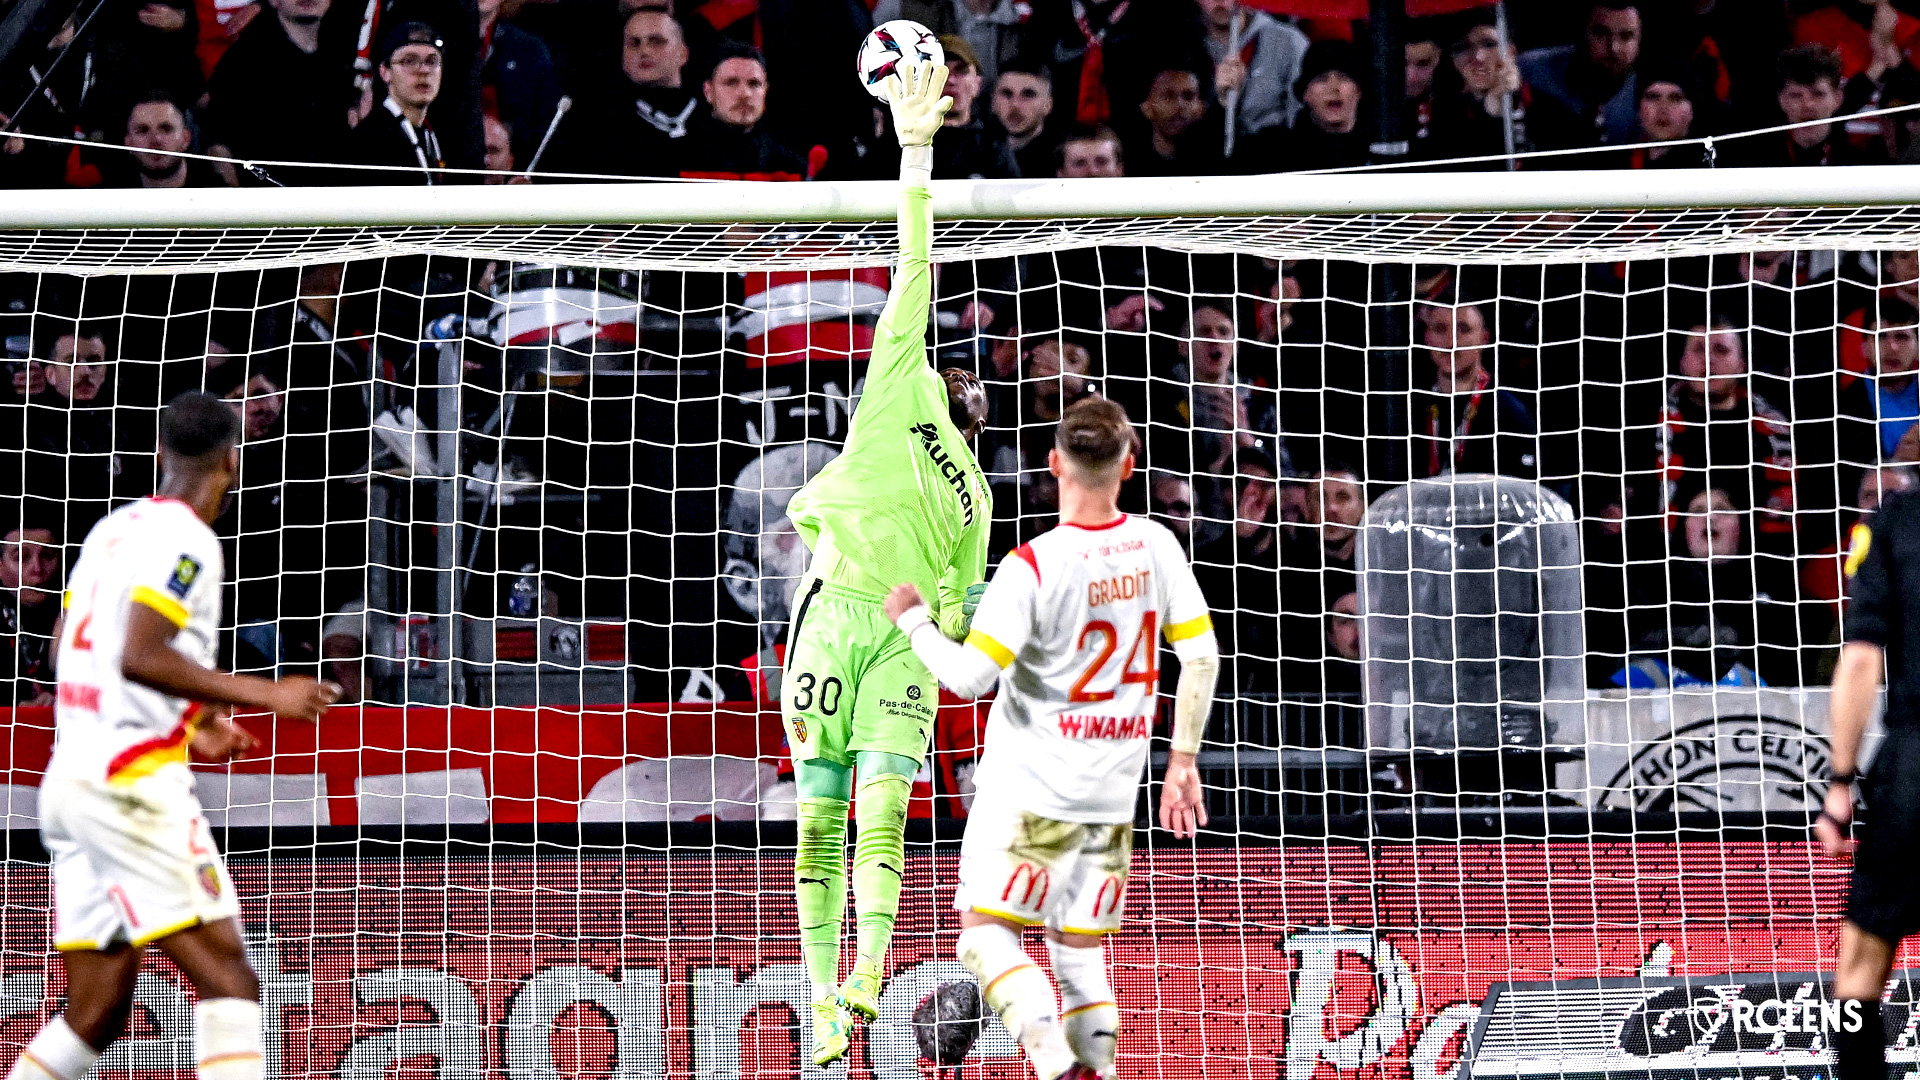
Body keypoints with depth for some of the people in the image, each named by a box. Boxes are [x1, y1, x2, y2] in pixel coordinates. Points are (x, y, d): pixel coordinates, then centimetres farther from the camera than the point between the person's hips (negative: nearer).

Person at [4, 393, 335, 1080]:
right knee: (229, 984, -12)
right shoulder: (184, 540, -10)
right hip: (132, 784, -9)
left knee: (97, 1017, 11)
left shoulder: (113, 529, 17)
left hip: (70, 783, 9)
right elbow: (139, 657, -21)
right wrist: (262, 695, -16)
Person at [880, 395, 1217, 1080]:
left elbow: (970, 677, -18)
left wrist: (912, 620, -1)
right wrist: (1182, 761, 15)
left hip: (1031, 785, -5)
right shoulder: (1158, 547, -1)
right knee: (1080, 952, 13)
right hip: (1114, 791, 6)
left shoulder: (1032, 567, -17)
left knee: (985, 933, -3)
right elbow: (1201, 655, 4)